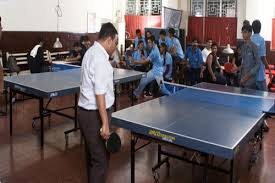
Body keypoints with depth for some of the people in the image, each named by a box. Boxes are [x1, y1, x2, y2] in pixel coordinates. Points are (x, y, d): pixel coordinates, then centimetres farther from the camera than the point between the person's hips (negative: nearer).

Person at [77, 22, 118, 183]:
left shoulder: (91, 52, 12)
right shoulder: (100, 58, -19)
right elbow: (99, 93, -24)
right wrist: (105, 124, -23)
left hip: (86, 111, 10)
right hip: (94, 114, -10)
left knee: (93, 155, 21)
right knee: (101, 160, 0)